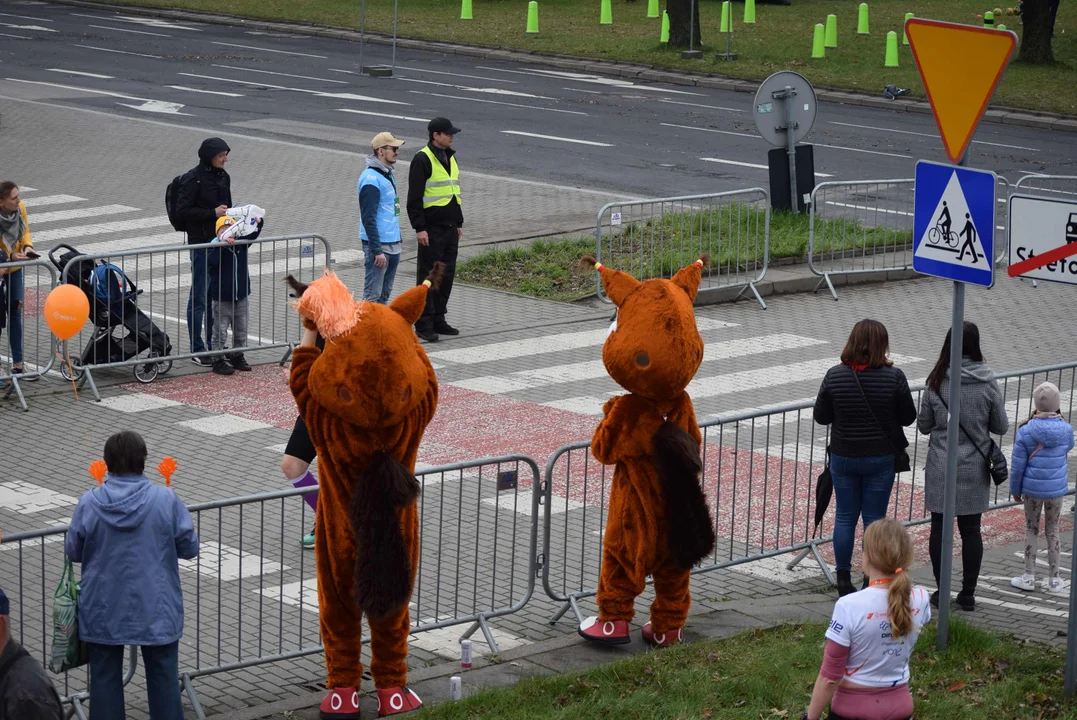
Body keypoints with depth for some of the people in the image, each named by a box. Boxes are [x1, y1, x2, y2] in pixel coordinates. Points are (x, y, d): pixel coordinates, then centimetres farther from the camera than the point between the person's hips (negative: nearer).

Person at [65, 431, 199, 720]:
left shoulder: (89, 503, -12)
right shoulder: (166, 500, -14)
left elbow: (73, 551, 1)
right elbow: (189, 548, -4)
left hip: (104, 611, 1)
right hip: (155, 609, -1)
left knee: (105, 677, 13)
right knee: (163, 675, 12)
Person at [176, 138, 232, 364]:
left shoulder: (223, 177, 10)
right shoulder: (193, 179, -13)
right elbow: (182, 210, -16)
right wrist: (213, 213, -20)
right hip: (201, 243, -7)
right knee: (199, 298, -1)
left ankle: (213, 345, 23)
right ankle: (197, 350, 5)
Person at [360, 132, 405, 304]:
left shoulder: (387, 175, 14)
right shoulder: (371, 178, -16)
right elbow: (368, 218, -20)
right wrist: (377, 250, -23)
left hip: (393, 244, 10)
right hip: (379, 245, -10)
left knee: (384, 294, 14)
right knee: (372, 296, -6)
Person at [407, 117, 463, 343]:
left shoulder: (450, 158, 14)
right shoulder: (423, 159, -12)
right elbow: (414, 197, -14)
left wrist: (459, 223, 21)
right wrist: (419, 228, -18)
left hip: (450, 228, 8)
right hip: (432, 229, -8)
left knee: (447, 275, 10)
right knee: (428, 276, -4)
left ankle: (438, 320, 18)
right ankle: (424, 325, 1)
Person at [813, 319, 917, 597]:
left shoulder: (834, 376, -11)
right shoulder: (893, 377, -15)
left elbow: (821, 416, -3)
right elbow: (908, 417, -6)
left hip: (843, 457, 1)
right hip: (881, 459, -1)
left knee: (845, 517, 12)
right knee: (874, 519, 7)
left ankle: (843, 580, 15)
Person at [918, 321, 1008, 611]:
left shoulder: (937, 383, -9)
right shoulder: (987, 383, -10)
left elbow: (923, 425, -1)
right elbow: (1001, 426, -1)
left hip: (941, 469, -1)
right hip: (974, 468, 1)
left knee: (939, 527, 9)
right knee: (971, 529, 10)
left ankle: (941, 592, 13)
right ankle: (968, 593, 14)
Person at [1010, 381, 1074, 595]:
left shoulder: (1026, 431, -13)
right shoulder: (1065, 430, -10)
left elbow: (1017, 464, -9)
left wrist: (1015, 489, 4)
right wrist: (1058, 419, 12)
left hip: (1032, 489, -1)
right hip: (1056, 489, 1)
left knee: (1031, 530, 13)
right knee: (1052, 531, 13)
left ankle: (1029, 577, 17)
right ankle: (1054, 580, 18)